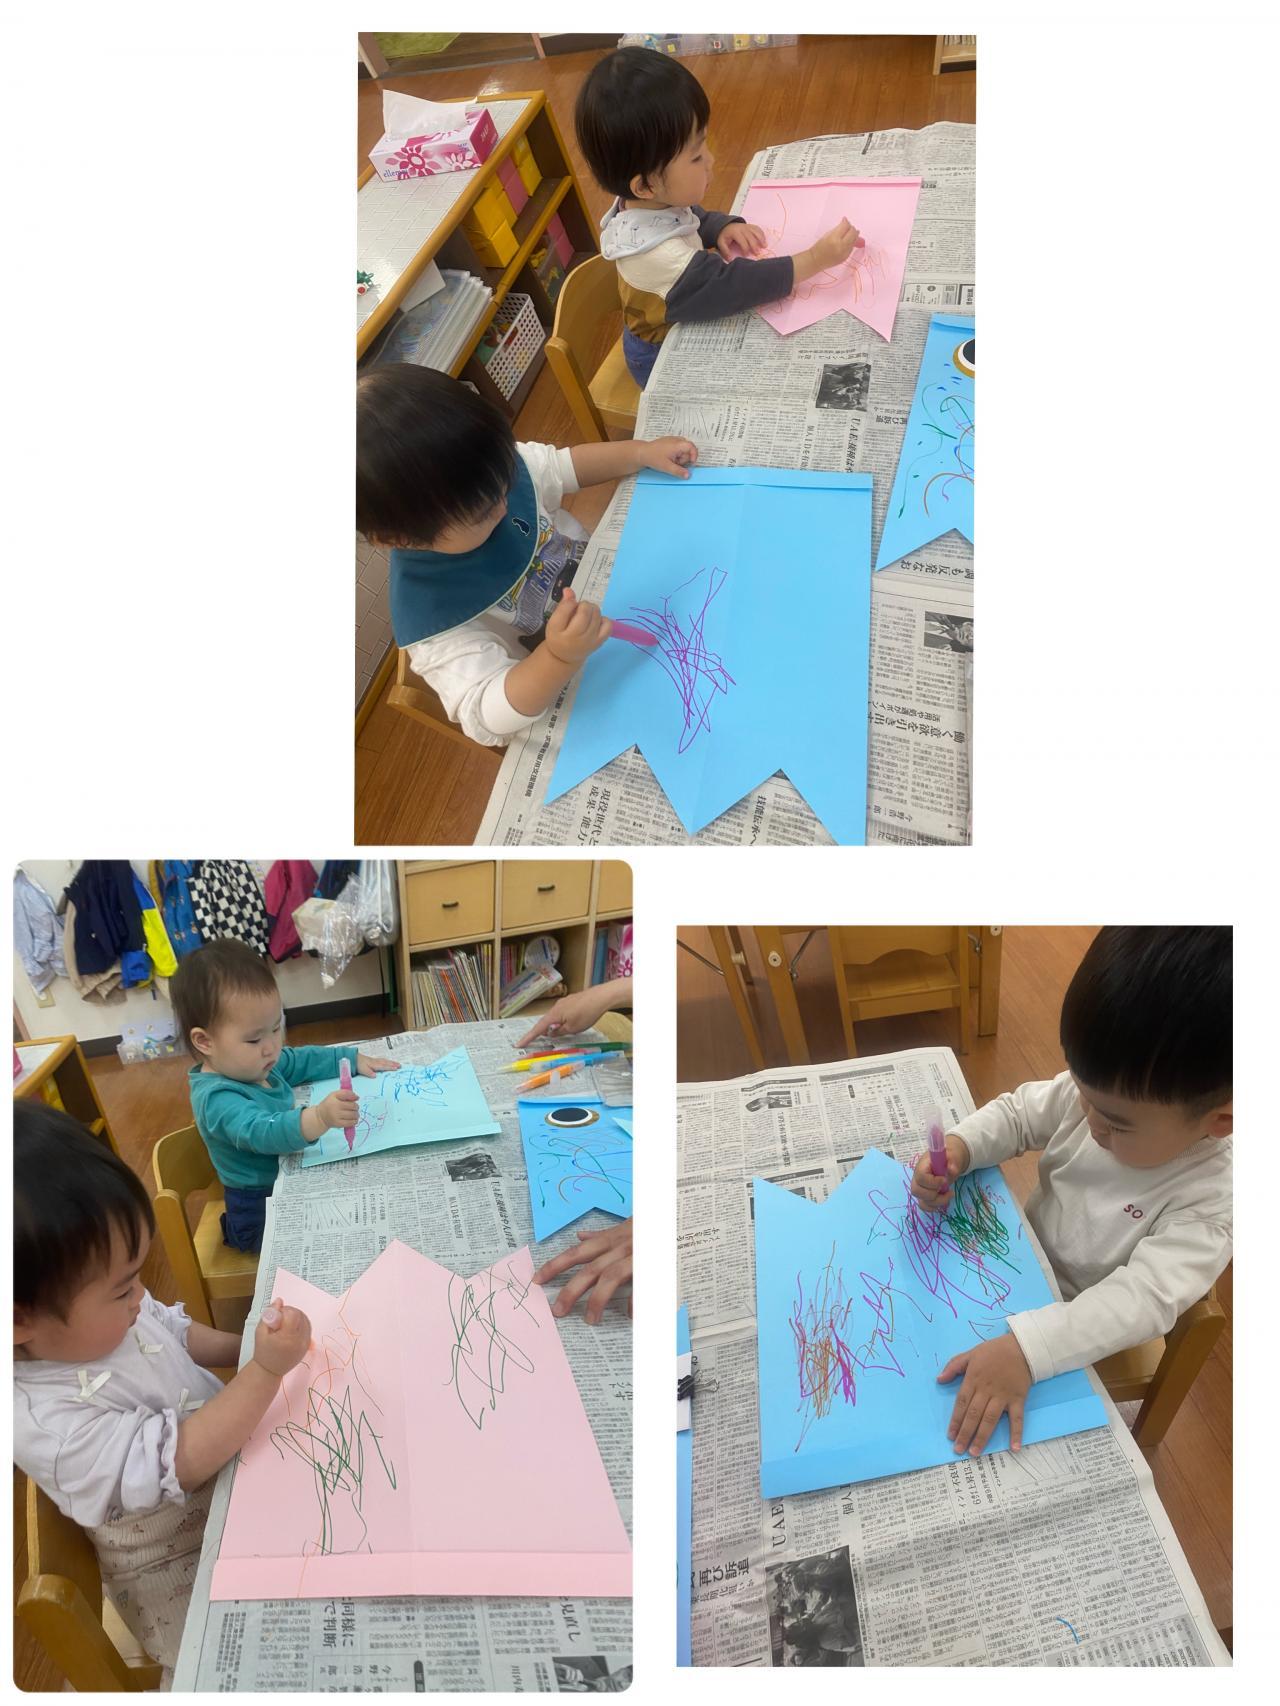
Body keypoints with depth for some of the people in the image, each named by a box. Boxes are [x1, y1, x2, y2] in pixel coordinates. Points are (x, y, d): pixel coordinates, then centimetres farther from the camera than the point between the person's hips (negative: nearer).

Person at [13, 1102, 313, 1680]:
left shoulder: (100, 1316, -12)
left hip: (229, 1478, 7)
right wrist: (265, 1372, -35)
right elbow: (182, 1460, -33)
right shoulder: (48, 1426, -35)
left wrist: (243, 1347, -3)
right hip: (183, 1571, -7)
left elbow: (174, 1331, 10)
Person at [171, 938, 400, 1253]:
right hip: (263, 1218, -9)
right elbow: (263, 1132, -45)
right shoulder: (217, 1099, -28)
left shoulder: (247, 1064, 0)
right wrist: (320, 1118, -61)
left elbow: (299, 1061, 17)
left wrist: (354, 1059, 12)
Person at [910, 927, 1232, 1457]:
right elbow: (1019, 1113, -3)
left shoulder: (1211, 1199, -32)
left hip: (1084, 1328, -5)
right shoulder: (1106, 1091, -18)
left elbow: (1145, 1297, -41)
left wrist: (1025, 1348, -53)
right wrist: (958, 1148, -24)